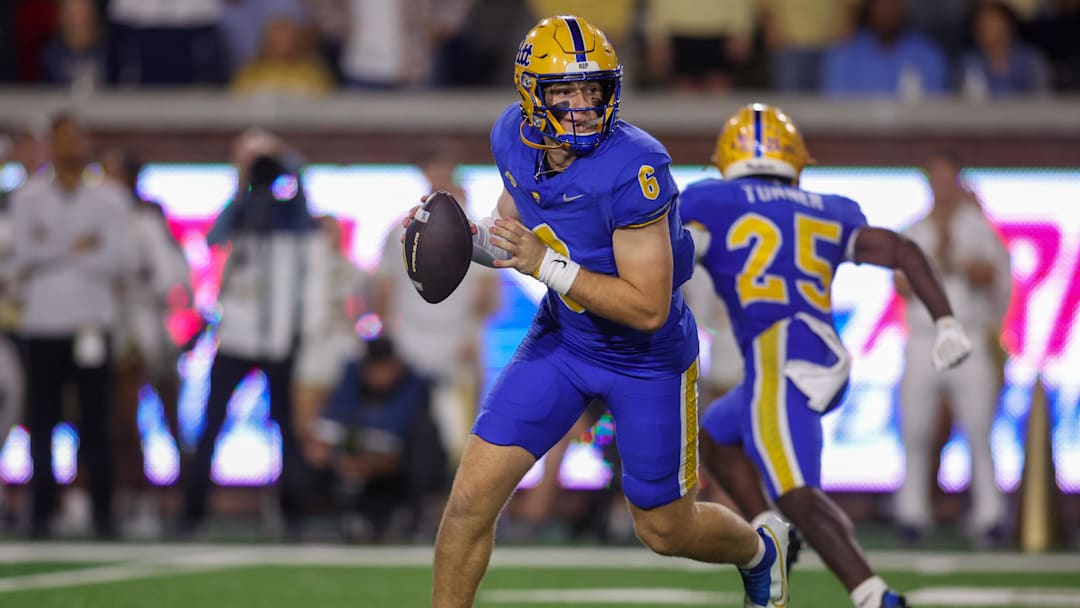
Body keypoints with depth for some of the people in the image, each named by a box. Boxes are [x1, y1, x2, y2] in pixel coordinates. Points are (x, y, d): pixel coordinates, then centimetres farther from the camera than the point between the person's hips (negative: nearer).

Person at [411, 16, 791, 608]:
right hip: (562, 338, 5)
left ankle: (760, 548, 47)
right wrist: (465, 237, -12)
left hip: (647, 357, -5)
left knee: (665, 530, 14)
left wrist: (546, 265, -35)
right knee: (471, 499, -7)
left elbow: (648, 309, -30)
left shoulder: (632, 170, -32)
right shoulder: (514, 137, -11)